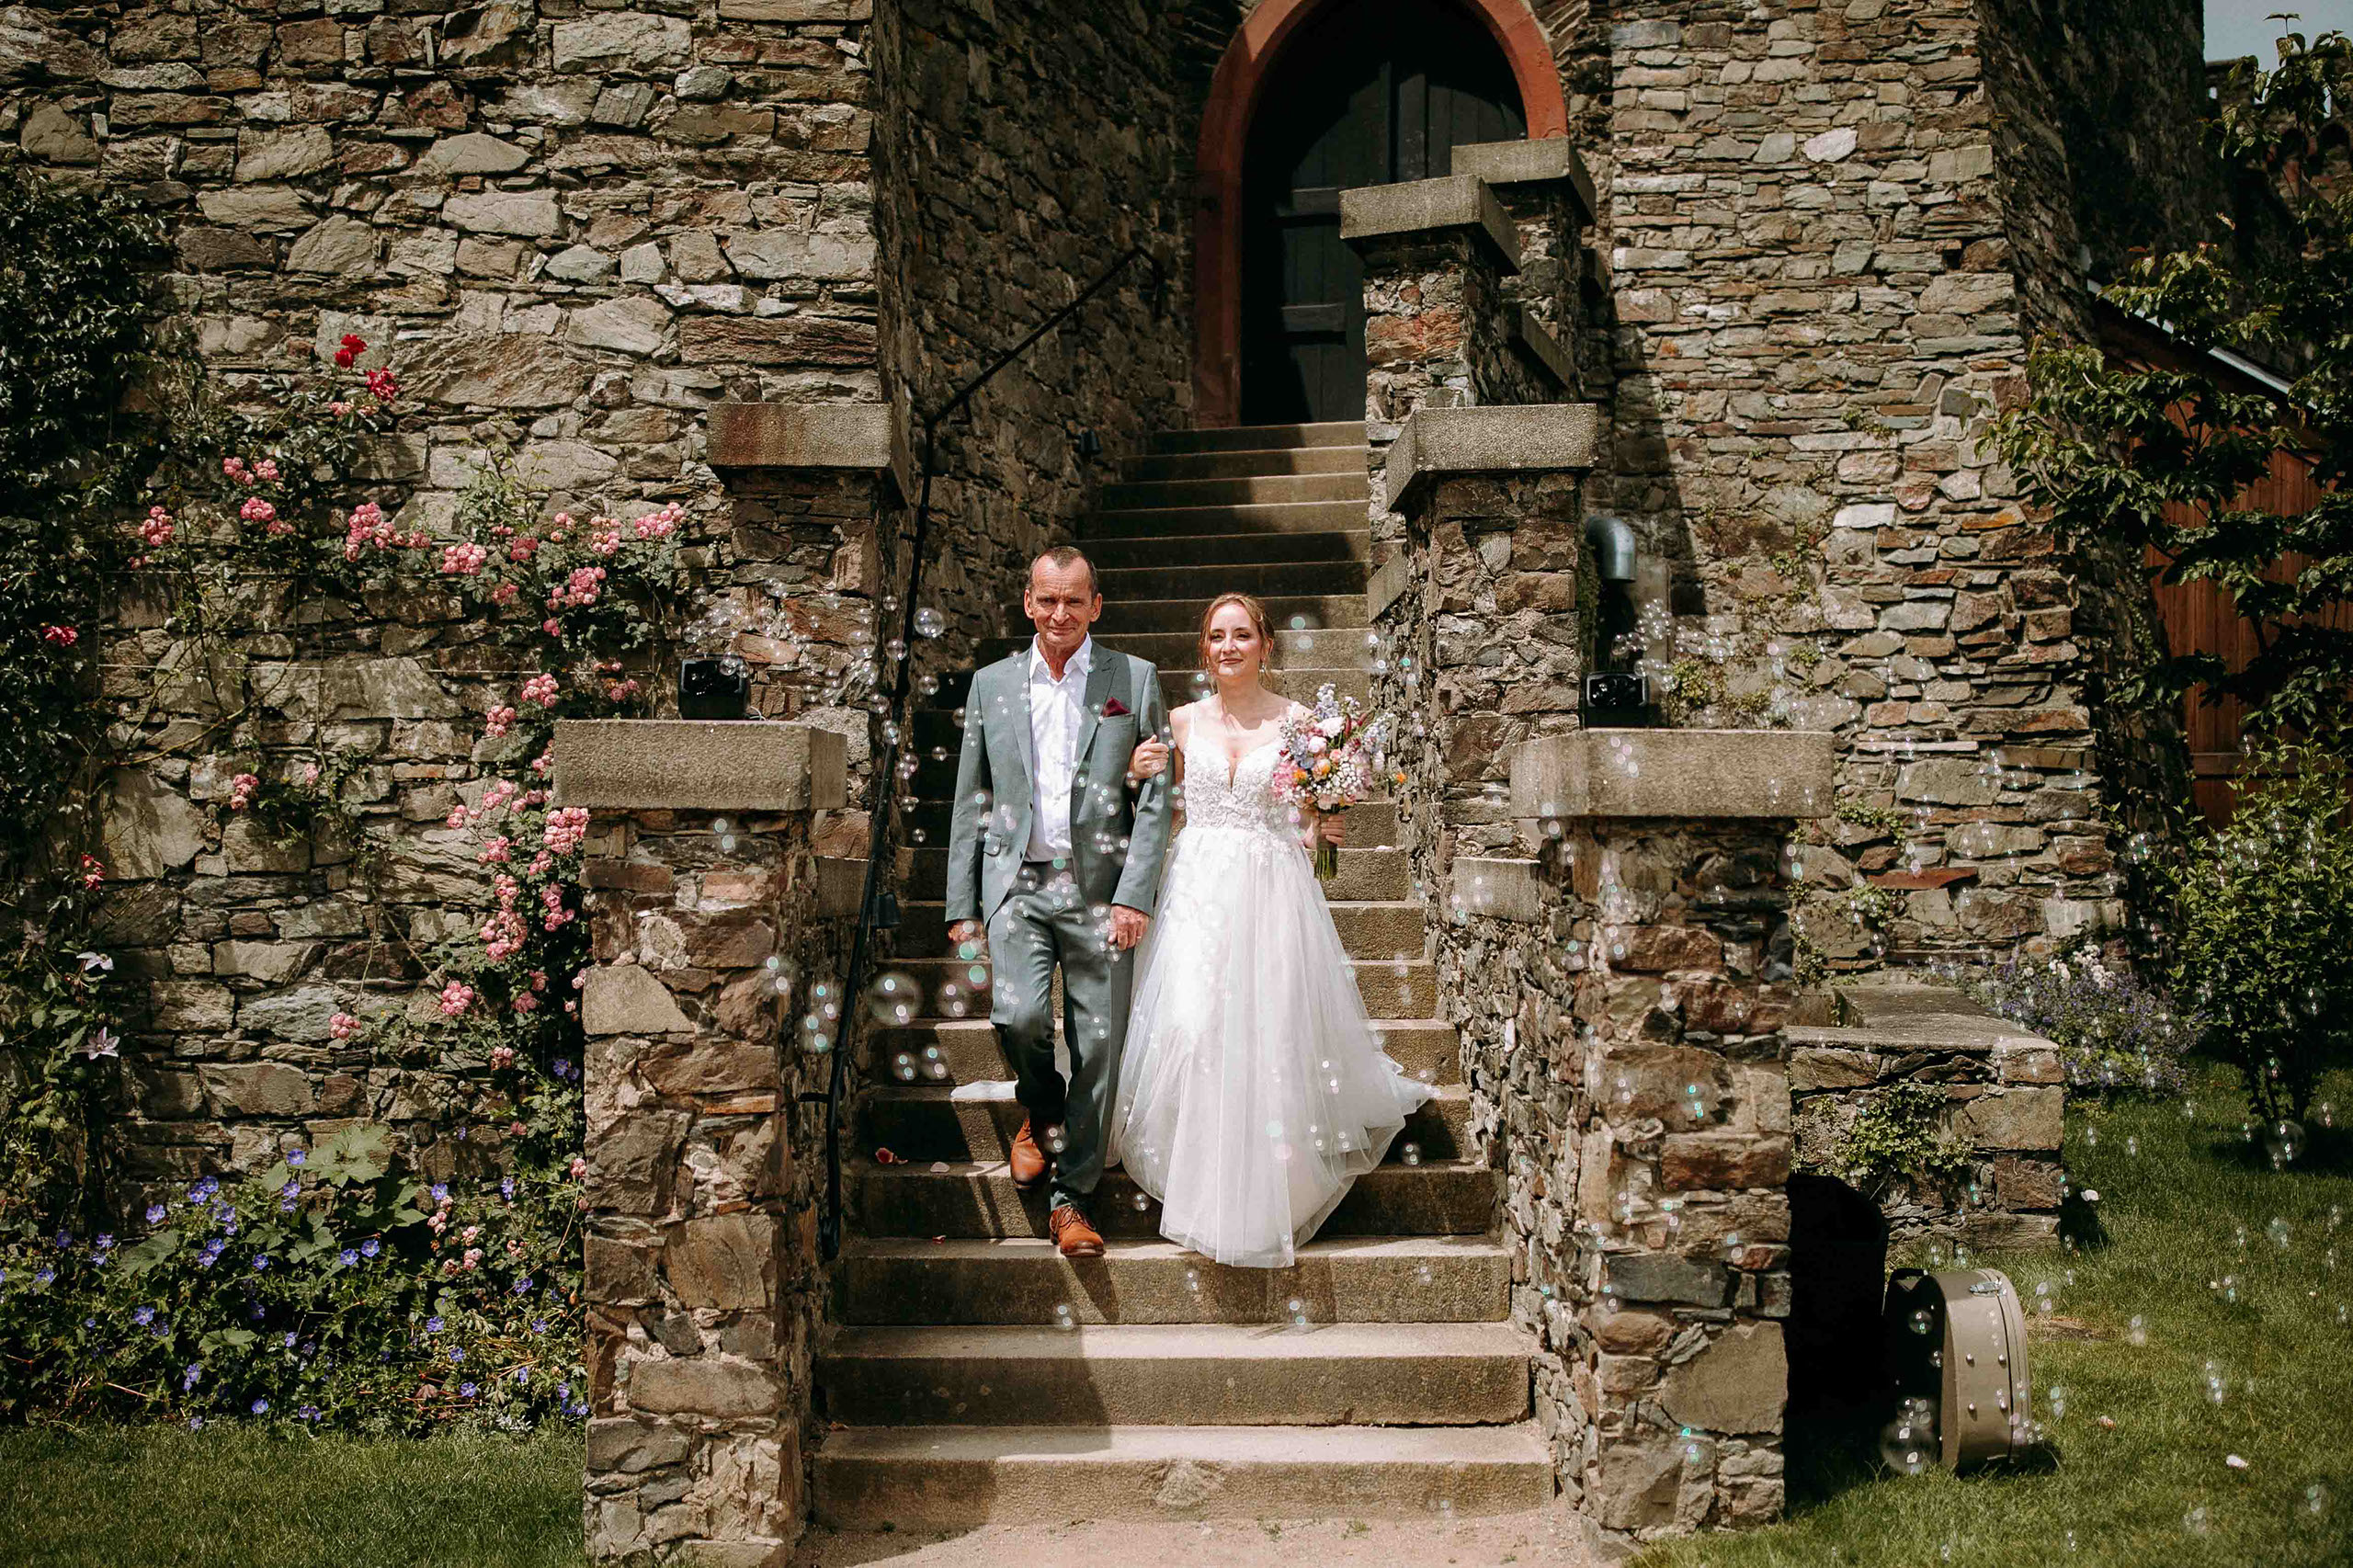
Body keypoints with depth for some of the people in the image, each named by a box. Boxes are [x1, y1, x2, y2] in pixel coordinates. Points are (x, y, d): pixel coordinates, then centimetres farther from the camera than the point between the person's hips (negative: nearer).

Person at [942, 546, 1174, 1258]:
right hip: (1017, 882, 1)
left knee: (1099, 1045, 0)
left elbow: (1156, 797, 1)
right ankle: (1041, 1115, 14)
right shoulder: (992, 685, 10)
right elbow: (970, 802, 11)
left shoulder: (1136, 680, 5)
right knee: (1018, 1015, -19)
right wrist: (962, 906, 6)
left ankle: (1073, 1197, 15)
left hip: (1101, 888, 0)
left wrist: (1135, 896, -9)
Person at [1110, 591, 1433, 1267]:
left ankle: (1263, 1194, 12)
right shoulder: (1184, 721, 9)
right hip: (1196, 889, 2)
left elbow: (1315, 815, 7)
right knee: (1187, 1026, -6)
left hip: (1271, 890, -2)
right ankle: (1202, 1180, 13)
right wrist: (1140, 774, -2)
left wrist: (1320, 828, -14)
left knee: (1270, 1033, -3)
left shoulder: (1298, 722, 2)